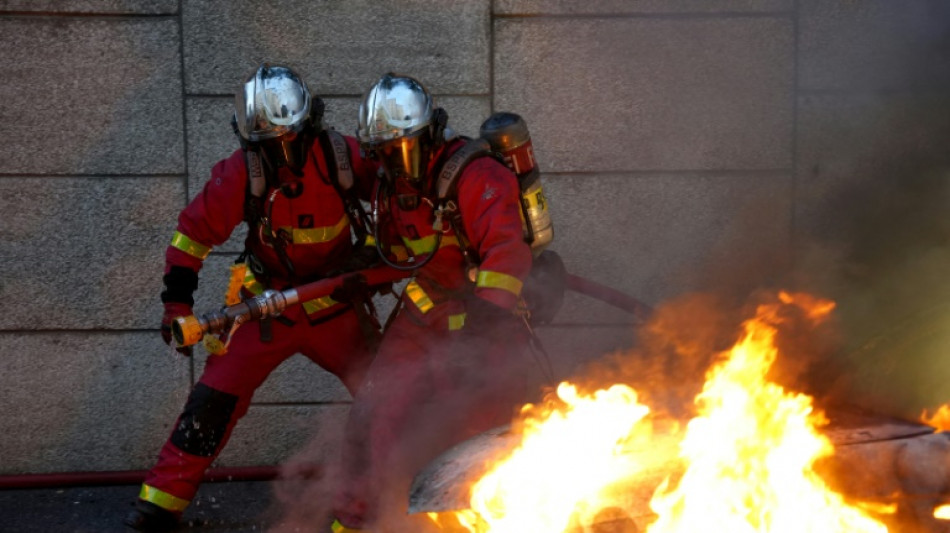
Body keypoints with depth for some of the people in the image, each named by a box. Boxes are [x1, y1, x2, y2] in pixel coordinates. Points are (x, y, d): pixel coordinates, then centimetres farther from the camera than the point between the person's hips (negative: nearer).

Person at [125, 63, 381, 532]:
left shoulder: (343, 156, -16)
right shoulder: (240, 174, -18)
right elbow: (195, 230, -7)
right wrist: (177, 303, -8)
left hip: (335, 307, 1)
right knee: (214, 398, -7)